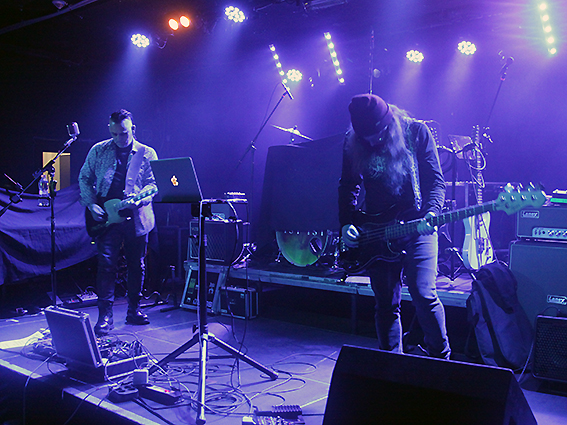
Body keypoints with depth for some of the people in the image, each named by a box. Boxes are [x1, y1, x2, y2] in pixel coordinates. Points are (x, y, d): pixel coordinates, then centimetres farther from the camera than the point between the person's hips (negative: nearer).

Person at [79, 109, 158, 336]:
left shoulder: (147, 154, 4)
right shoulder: (98, 151, 7)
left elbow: (153, 184, -1)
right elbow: (84, 179, 10)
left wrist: (139, 198, -20)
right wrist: (91, 205, -3)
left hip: (136, 217, 1)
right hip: (106, 217, 0)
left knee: (136, 265, 8)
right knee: (106, 264, -9)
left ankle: (133, 310, 23)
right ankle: (105, 316, -1)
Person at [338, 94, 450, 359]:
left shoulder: (416, 132, -3)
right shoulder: (352, 143, 3)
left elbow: (435, 179, -3)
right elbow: (348, 187, 9)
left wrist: (431, 213, -20)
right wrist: (346, 225, -5)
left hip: (417, 227, -2)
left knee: (424, 295, -14)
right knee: (386, 305, 7)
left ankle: (441, 360, 10)